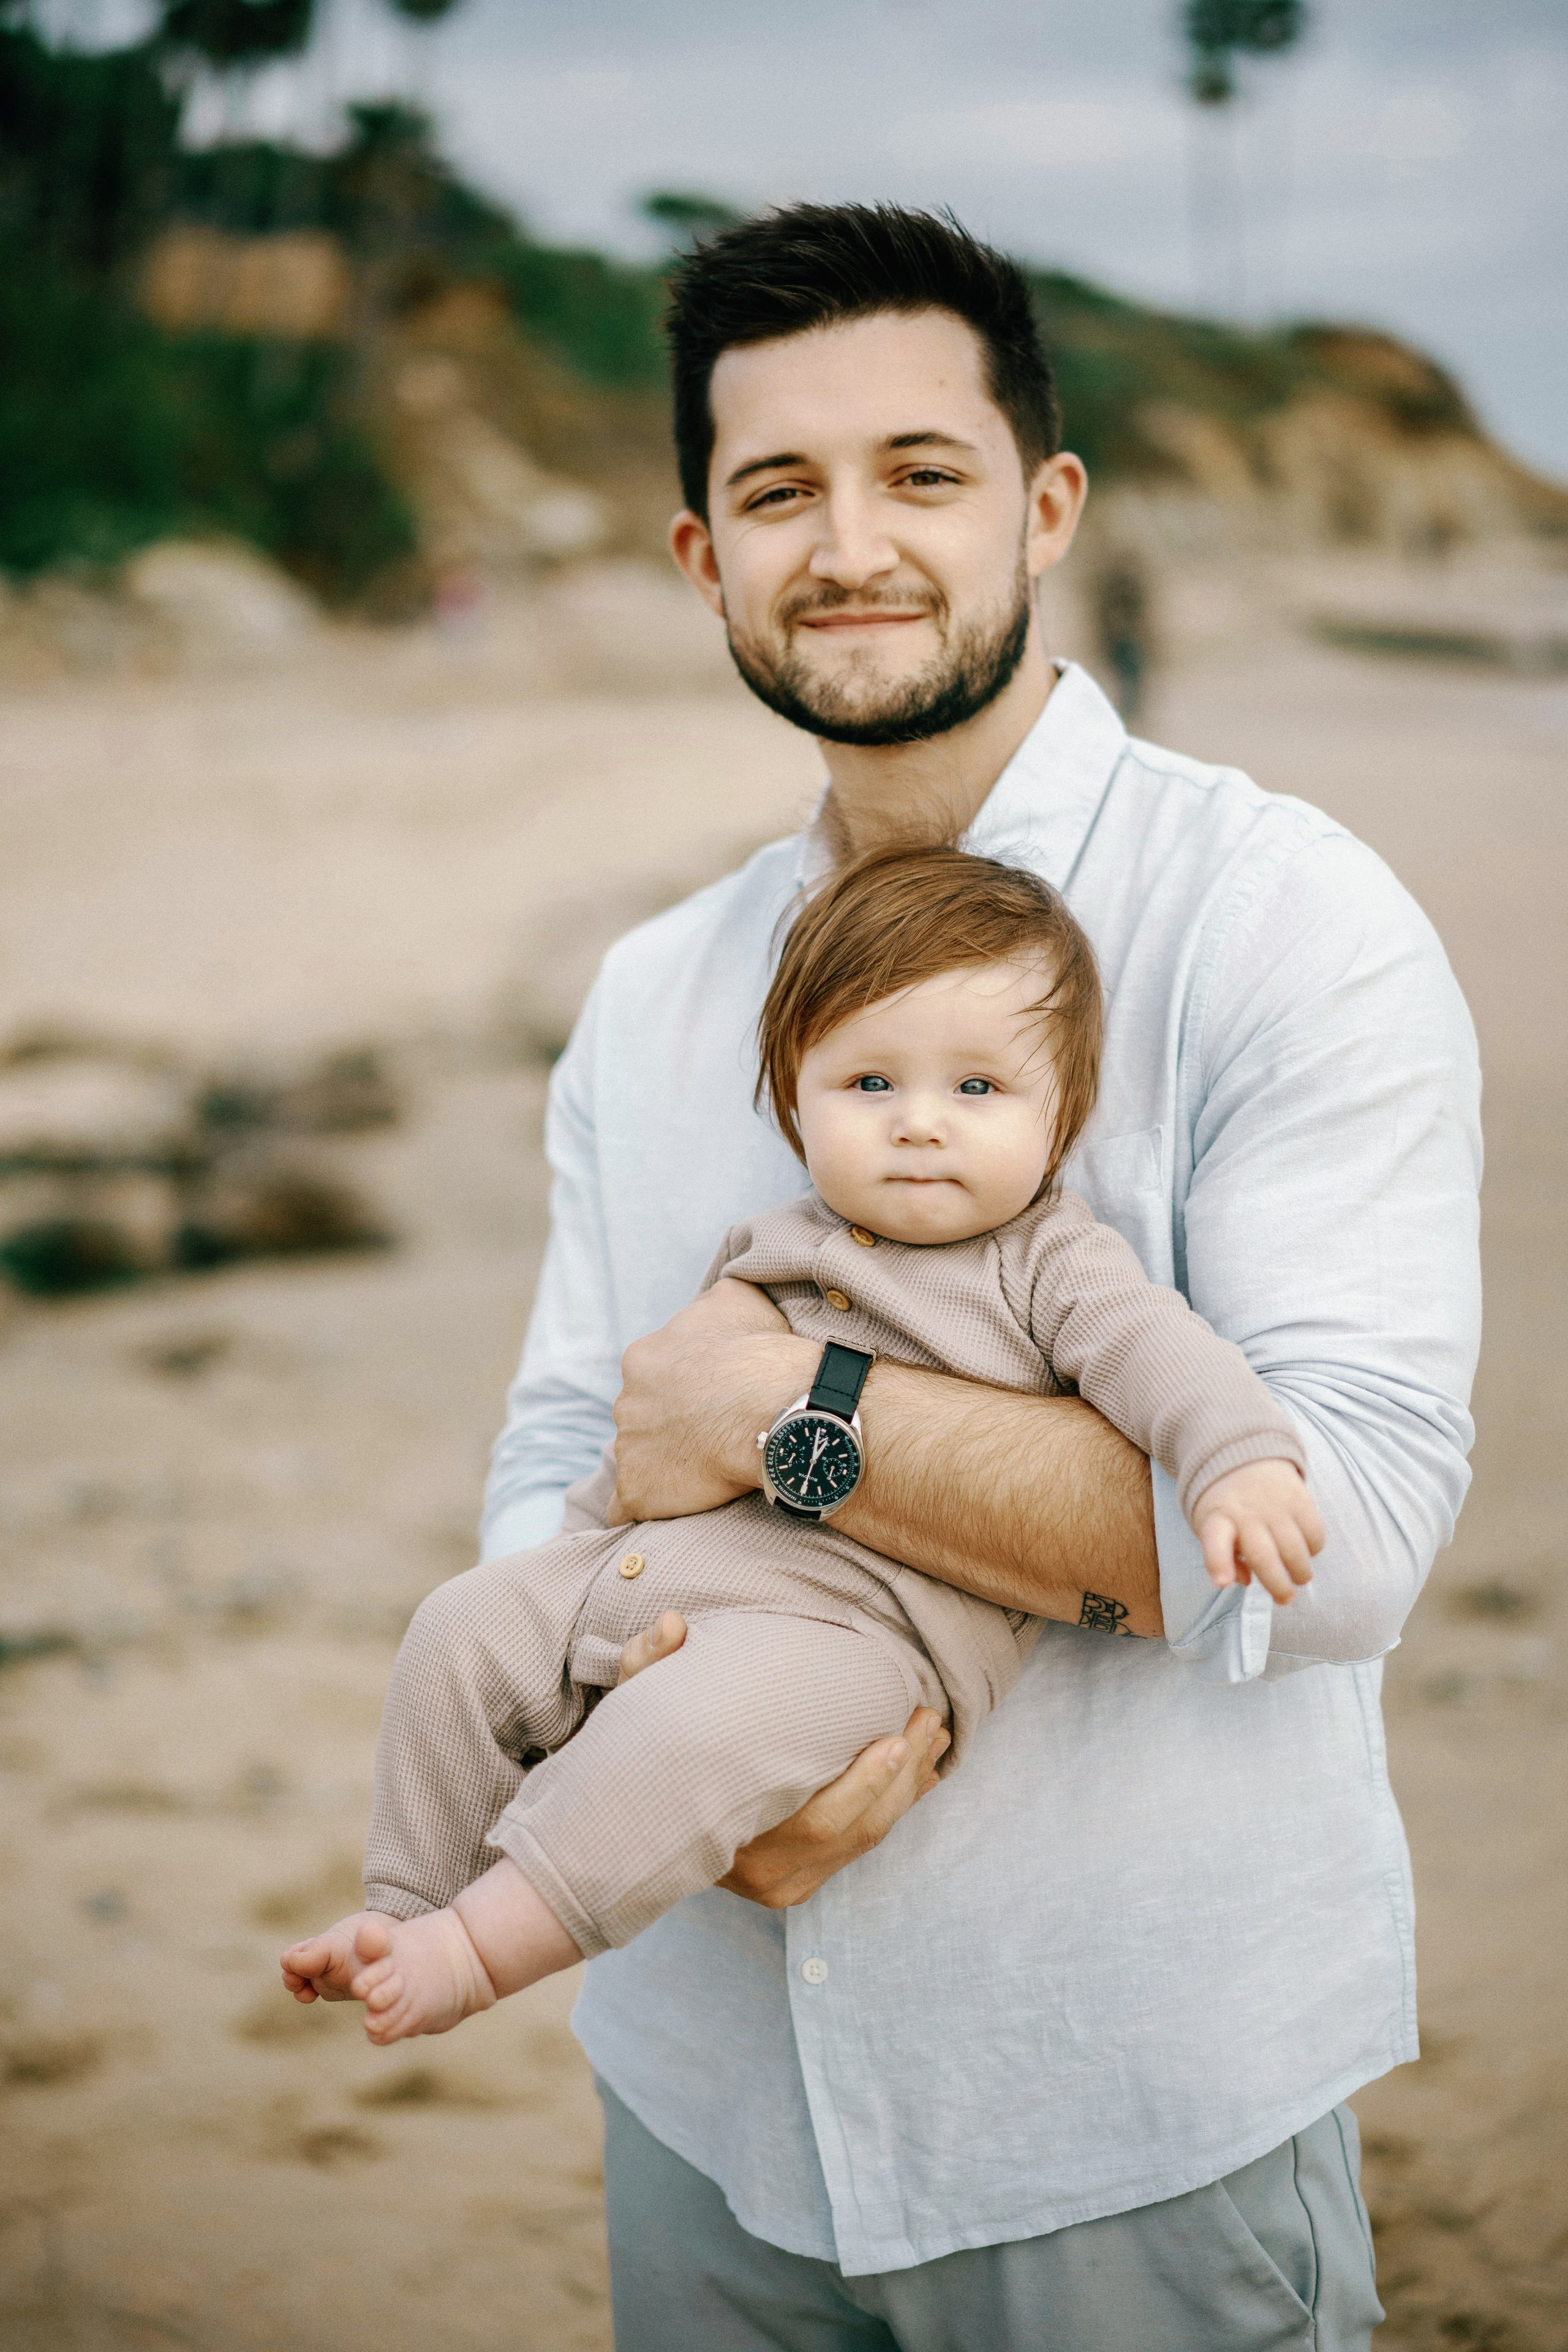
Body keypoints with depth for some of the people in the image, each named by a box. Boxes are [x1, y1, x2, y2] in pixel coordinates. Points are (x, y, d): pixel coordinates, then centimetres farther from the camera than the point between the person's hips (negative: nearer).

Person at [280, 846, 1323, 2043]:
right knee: (467, 1631, 1)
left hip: (859, 1621, -7)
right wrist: (588, 1532, 34)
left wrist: (1242, 1462, -34)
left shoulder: (1048, 1263, 1)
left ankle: (485, 1946, -25)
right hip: (665, 1567, 8)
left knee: (694, 1722, -34)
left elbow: (1155, 1348, -16)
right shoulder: (766, 1249, 18)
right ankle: (404, 1904, 12)